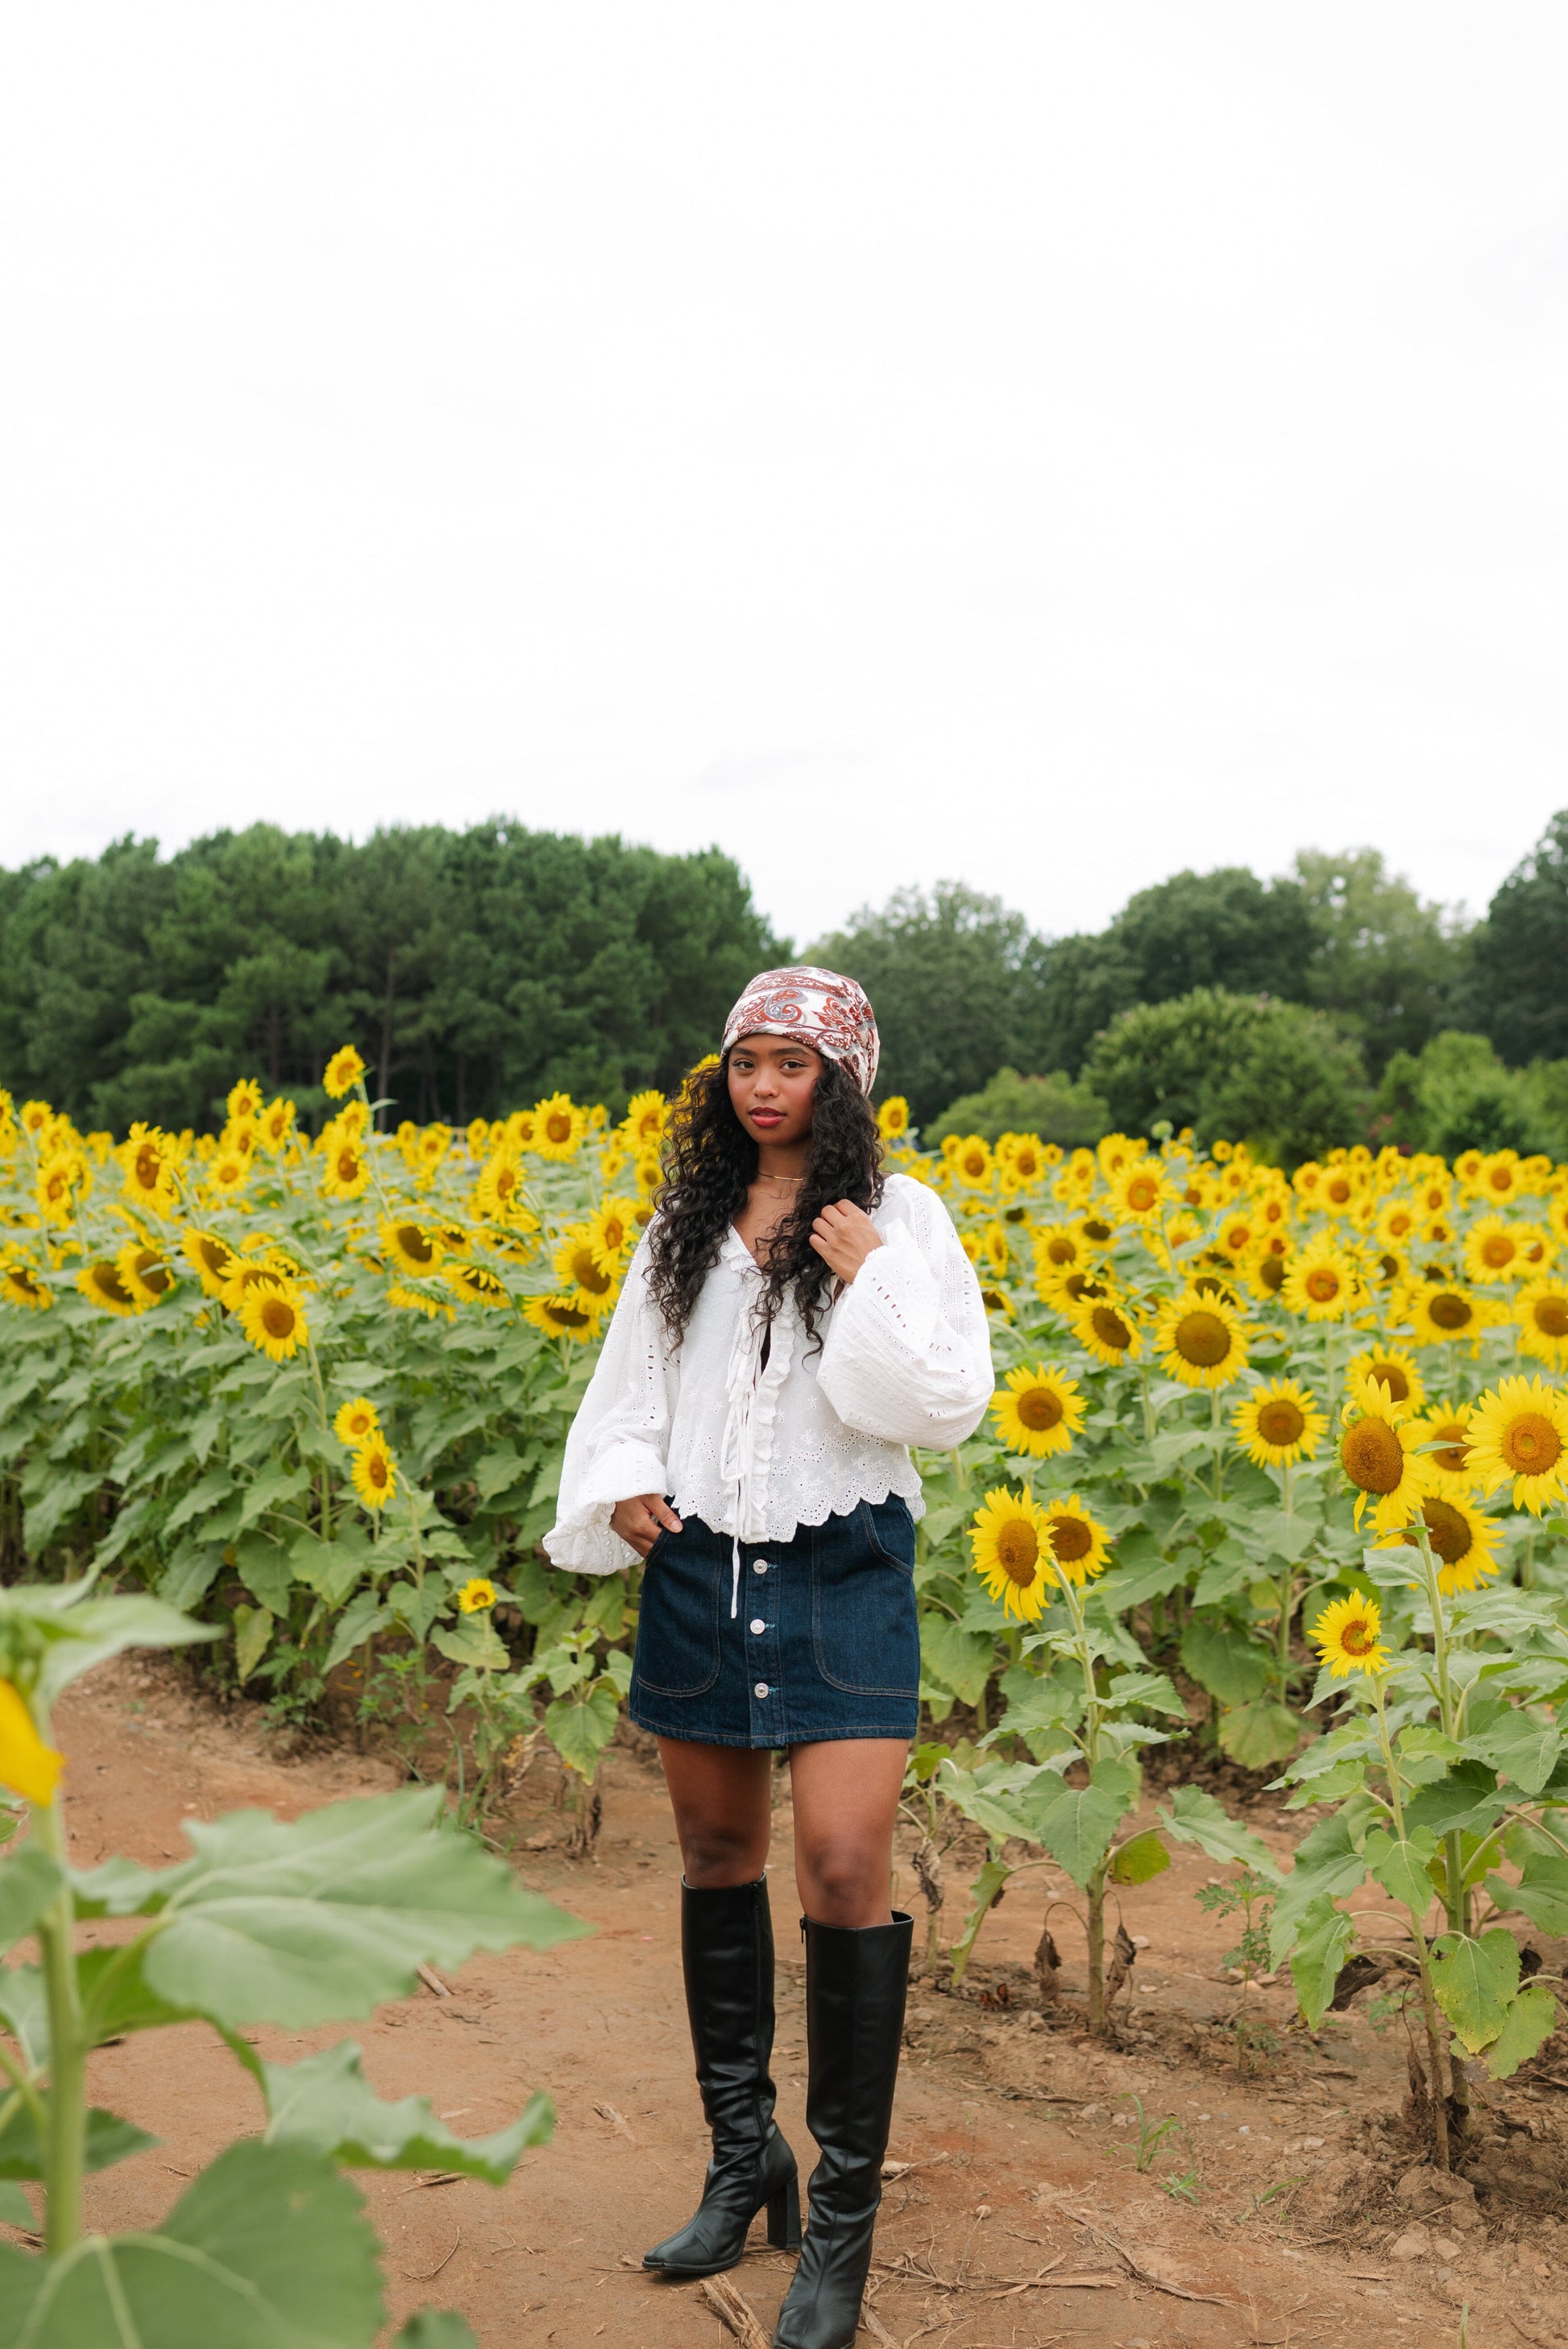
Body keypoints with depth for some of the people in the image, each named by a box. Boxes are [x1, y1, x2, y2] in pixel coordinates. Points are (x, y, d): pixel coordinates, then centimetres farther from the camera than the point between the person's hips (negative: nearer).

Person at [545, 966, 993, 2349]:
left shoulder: (899, 1219, -2)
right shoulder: (686, 1224, 10)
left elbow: (948, 1408, -9)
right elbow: (633, 1385, 15)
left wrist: (871, 1280, -18)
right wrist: (621, 1492, -2)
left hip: (842, 1572, -4)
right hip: (697, 1568, 5)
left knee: (845, 1871, -11)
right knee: (715, 1861, 13)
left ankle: (844, 2220, 6)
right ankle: (744, 2154, 32)